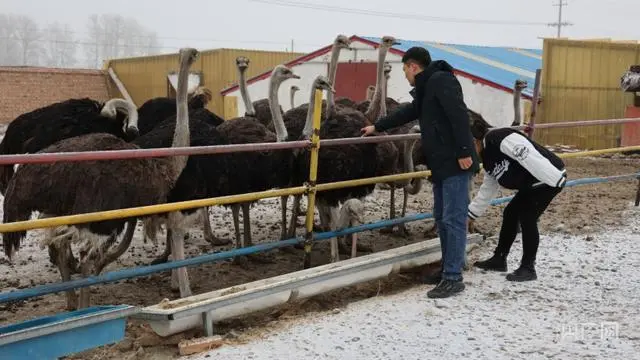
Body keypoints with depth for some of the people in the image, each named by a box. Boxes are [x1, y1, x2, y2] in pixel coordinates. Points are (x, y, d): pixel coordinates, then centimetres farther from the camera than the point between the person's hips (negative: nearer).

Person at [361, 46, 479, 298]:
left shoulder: (441, 80, -11)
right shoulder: (426, 89, 20)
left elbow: (459, 115, -20)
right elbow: (407, 112, 34)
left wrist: (464, 152, -24)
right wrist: (377, 127, 41)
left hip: (456, 163, -10)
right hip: (442, 164, 10)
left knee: (454, 219, -8)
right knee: (442, 218, 14)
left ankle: (453, 278, -4)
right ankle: (448, 269, 22)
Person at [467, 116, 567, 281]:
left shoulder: (498, 138, -22)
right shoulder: (488, 157, 11)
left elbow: (529, 156, -30)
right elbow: (487, 190, 21)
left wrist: (556, 181, -32)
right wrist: (471, 214, 25)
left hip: (550, 179, -10)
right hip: (532, 184, 10)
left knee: (527, 217, -11)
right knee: (510, 213, 12)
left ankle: (528, 268, -1)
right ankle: (499, 259, 24)